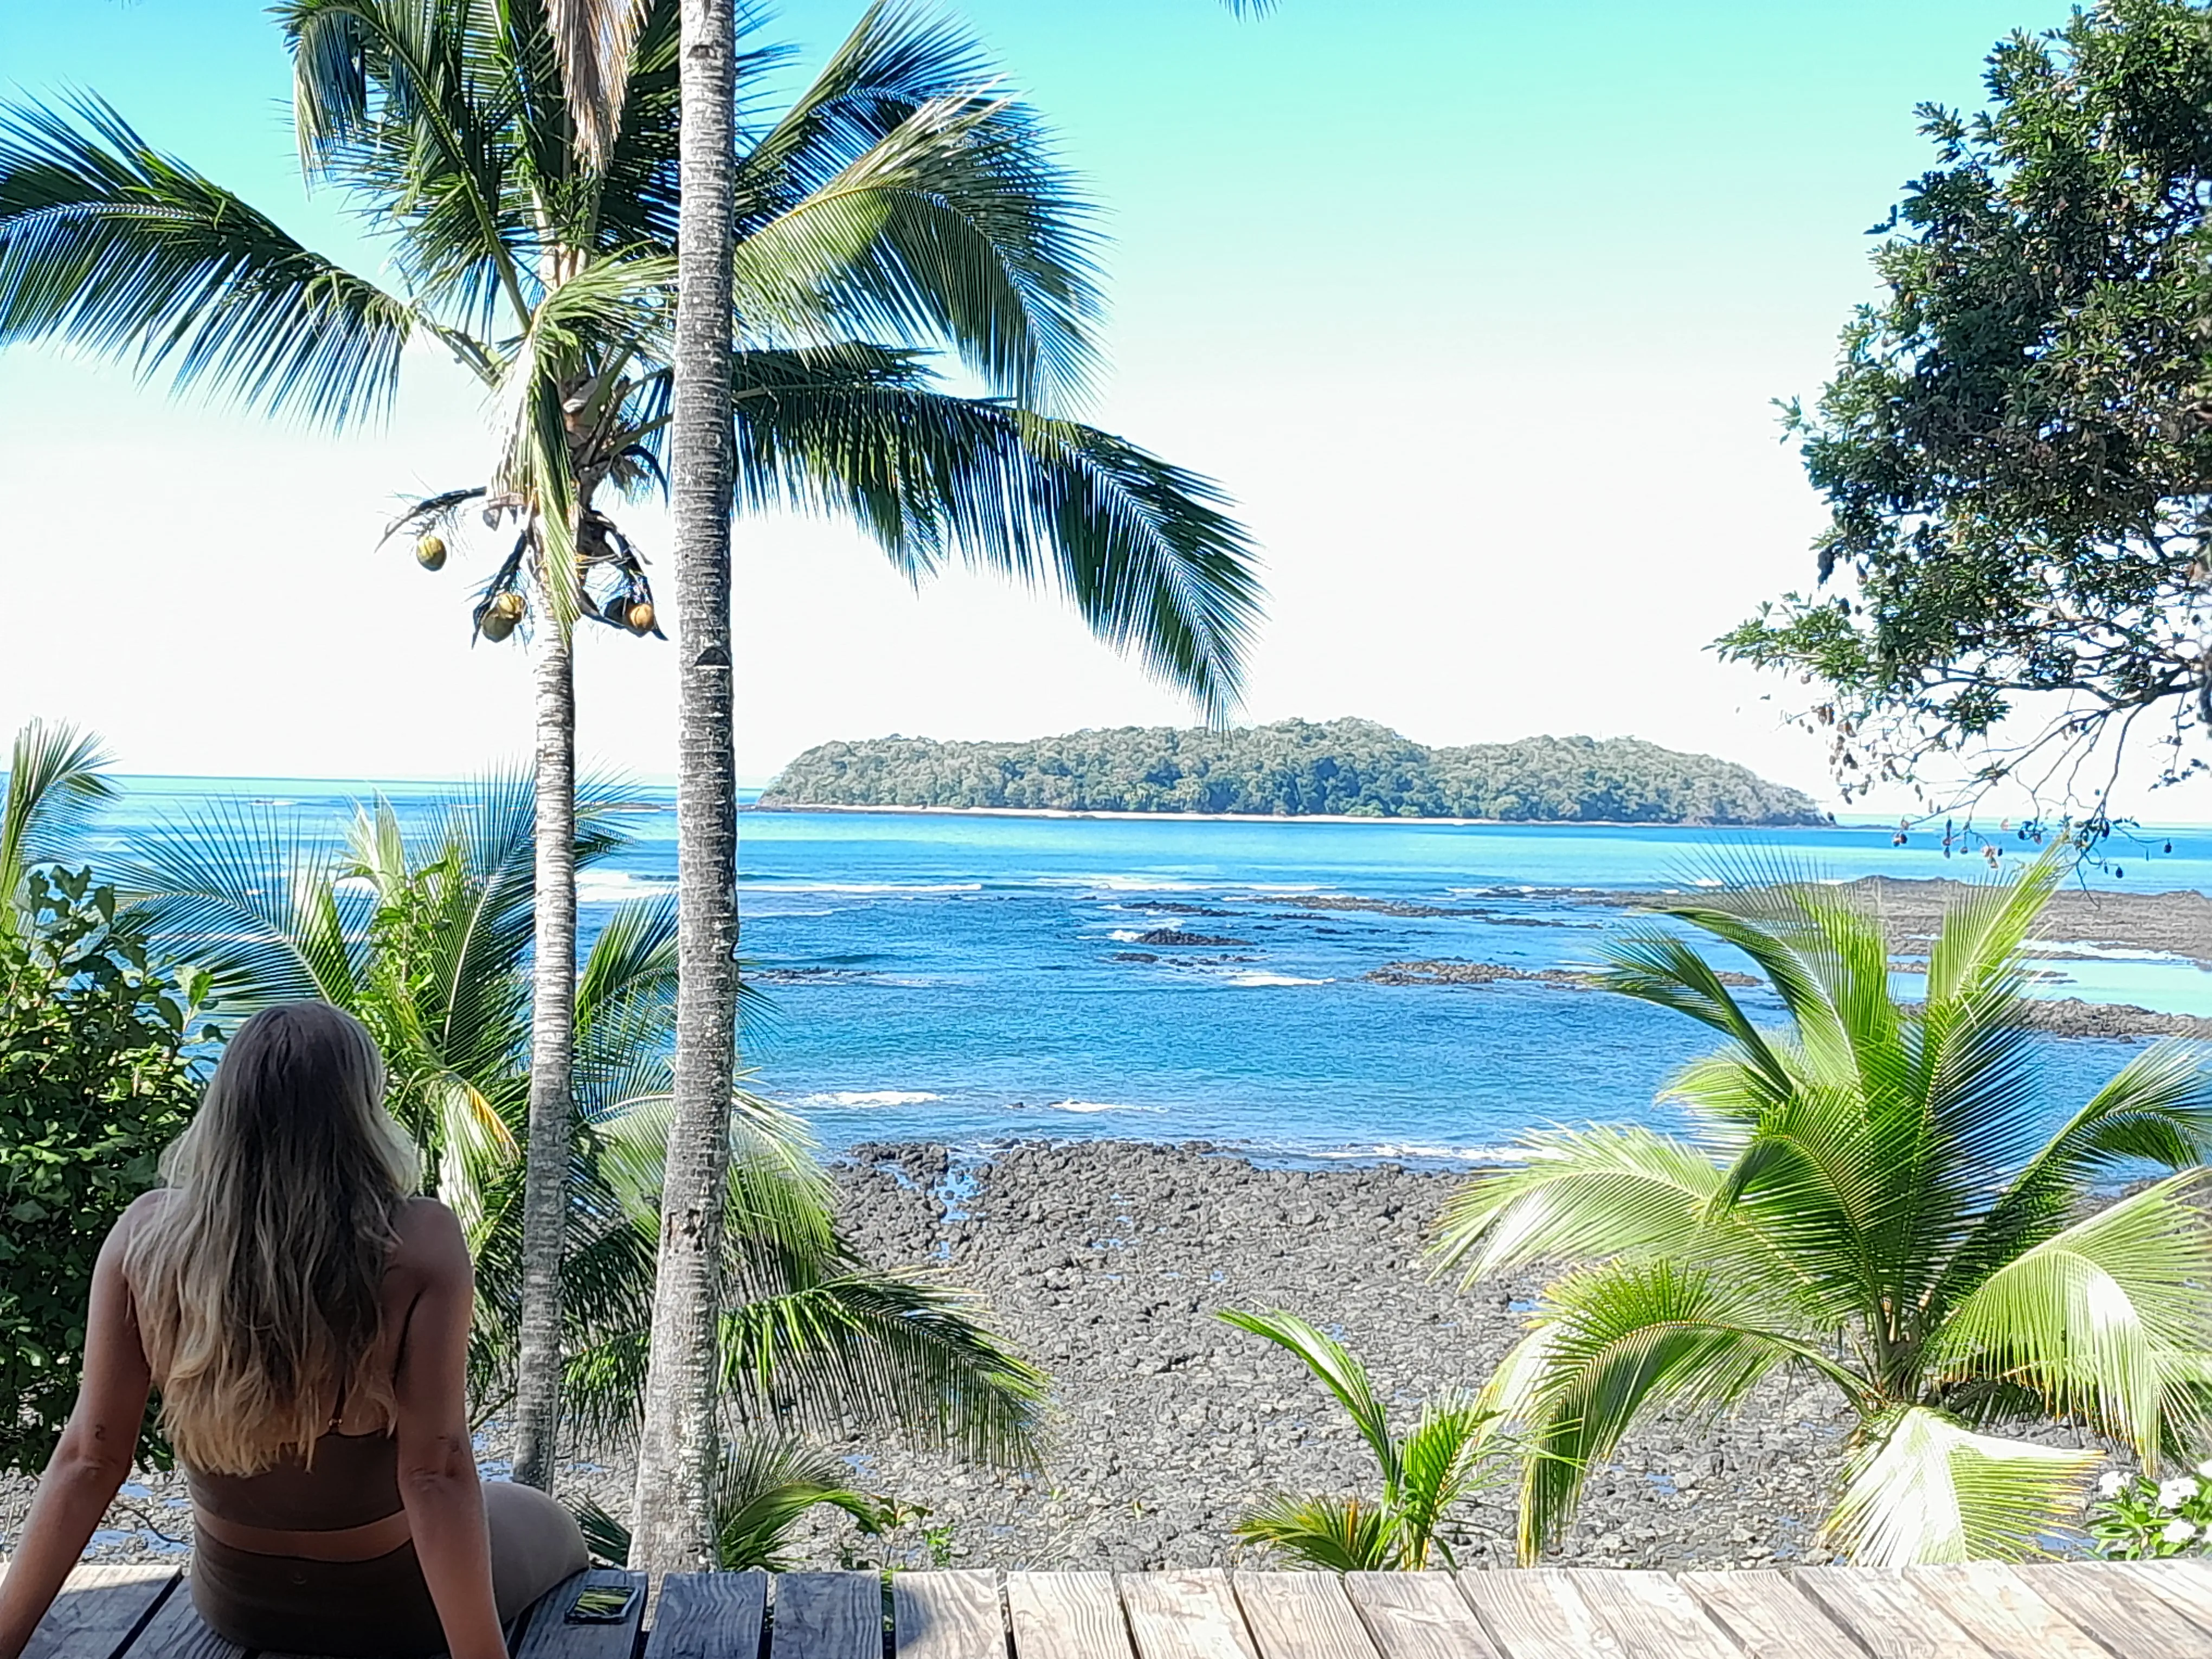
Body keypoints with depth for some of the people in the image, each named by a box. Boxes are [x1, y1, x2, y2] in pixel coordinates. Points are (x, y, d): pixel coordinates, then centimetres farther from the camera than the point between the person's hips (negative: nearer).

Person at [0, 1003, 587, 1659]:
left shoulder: (145, 1235, -18)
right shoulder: (418, 1243, -28)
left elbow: (89, 1458, -15)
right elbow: (435, 1474, -28)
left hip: (233, 1600, 4)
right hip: (386, 1603, -3)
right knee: (550, 1526, 30)